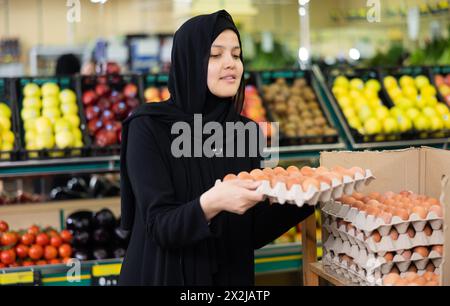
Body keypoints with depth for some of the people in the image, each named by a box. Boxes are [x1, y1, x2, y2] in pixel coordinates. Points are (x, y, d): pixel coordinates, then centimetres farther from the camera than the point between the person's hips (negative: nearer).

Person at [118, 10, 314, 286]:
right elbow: (160, 227, -19)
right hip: (166, 275, -4)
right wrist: (211, 202, -37)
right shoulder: (149, 128, -13)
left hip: (233, 277, 5)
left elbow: (252, 233, 0)